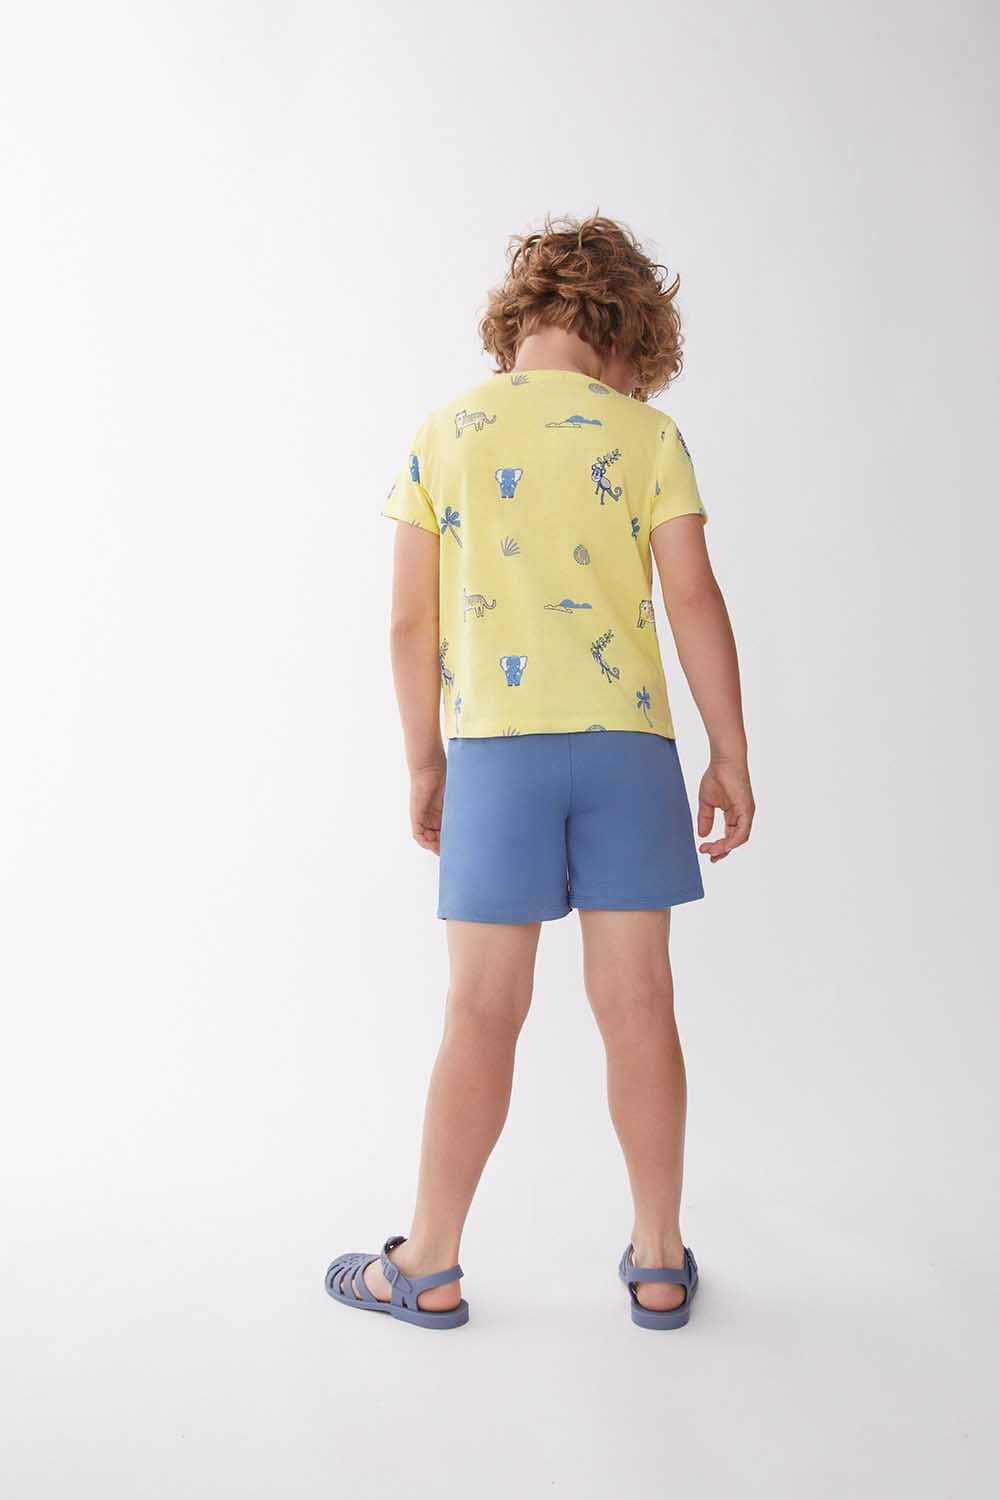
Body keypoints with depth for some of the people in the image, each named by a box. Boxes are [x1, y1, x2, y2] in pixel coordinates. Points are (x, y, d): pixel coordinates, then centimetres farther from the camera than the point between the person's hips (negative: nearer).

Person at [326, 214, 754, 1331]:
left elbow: (412, 619, 2)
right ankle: (658, 1262, 20)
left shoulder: (444, 435, 5)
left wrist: (424, 762, 11)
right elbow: (694, 600, -3)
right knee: (636, 1005, 7)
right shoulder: (647, 434, 3)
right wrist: (731, 755, 4)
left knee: (482, 1015, 5)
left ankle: (429, 1267, 17)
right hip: (625, 742, 0)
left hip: (495, 745, 0)